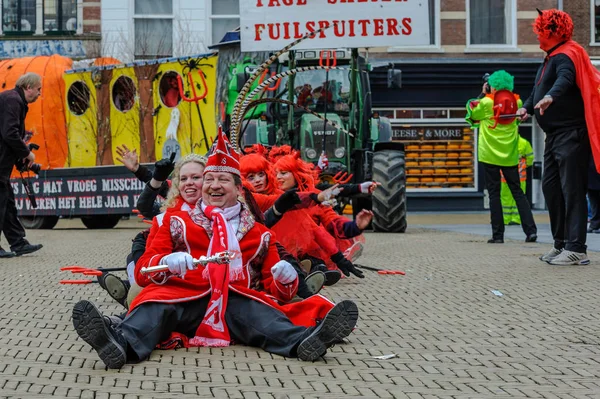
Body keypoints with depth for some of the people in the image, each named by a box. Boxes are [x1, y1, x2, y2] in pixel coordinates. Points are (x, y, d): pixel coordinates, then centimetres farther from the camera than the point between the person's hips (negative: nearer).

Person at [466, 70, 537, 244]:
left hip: (490, 156, -3)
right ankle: (531, 230, -3)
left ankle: (498, 234, 0)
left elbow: (470, 111, 6)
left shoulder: (486, 103, -9)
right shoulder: (517, 103, 0)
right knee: (518, 192, 7)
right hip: (510, 156, 3)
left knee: (494, 194, 2)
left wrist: (483, 94, 15)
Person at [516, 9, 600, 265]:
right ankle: (561, 244, 17)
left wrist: (550, 97, -51)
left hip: (571, 133, -10)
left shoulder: (565, 56, -12)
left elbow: (565, 80, -32)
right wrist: (527, 107, 6)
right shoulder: (550, 60, 18)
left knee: (572, 189, -11)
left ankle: (576, 249, -12)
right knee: (550, 187, 10)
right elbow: (538, 90, 24)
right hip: (555, 135, 10)